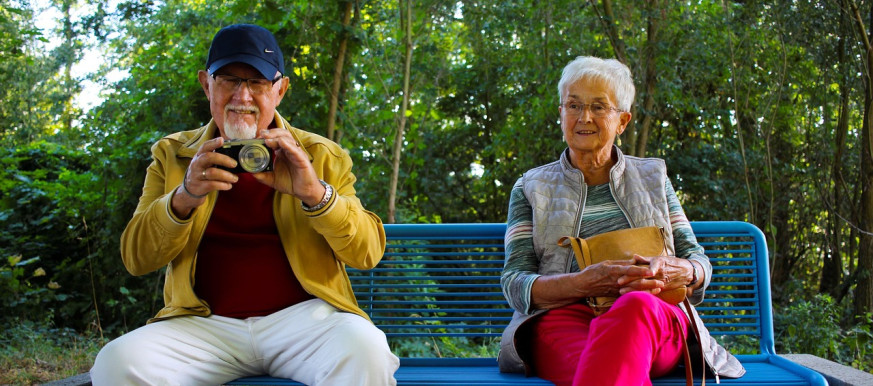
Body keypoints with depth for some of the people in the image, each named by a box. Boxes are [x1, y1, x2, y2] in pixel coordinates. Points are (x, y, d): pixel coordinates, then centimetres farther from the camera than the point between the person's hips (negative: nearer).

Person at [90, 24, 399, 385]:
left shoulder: (321, 156, 9)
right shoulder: (172, 155, 12)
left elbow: (368, 252, 0)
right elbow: (135, 258, 4)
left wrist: (315, 193, -19)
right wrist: (184, 198, -16)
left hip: (300, 315, -1)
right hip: (205, 324, 2)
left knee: (365, 351, -33)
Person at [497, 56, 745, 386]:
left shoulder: (652, 176, 25)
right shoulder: (531, 188, 19)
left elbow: (700, 262, 20)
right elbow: (514, 284, 6)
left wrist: (677, 271, -8)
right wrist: (585, 282, -15)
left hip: (657, 321, 2)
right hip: (564, 316, -2)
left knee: (636, 306, -41)